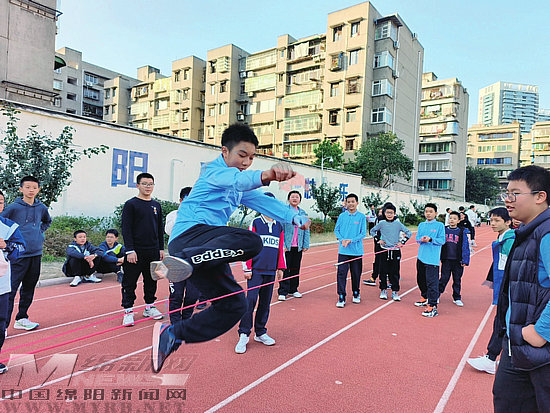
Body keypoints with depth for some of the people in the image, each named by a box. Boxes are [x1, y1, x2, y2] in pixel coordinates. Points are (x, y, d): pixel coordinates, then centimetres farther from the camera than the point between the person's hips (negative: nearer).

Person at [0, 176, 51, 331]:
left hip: (36, 254, 5)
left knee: (29, 289, 14)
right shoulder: (13, 207, -7)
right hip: (18, 255, -5)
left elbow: (47, 221, 28)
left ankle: (21, 319, 26)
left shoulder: (41, 208, 8)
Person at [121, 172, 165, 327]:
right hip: (136, 251, -5)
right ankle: (128, 311, 11)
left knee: (152, 280, 13)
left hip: (153, 251, 5)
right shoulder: (130, 204, -3)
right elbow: (126, 229, -8)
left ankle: (149, 307, 26)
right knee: (130, 282, 1)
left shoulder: (156, 205, 13)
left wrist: (161, 248, 12)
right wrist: (130, 250, -14)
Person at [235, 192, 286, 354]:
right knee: (250, 300, -9)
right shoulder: (255, 223, -1)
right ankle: (244, 335, 1)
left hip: (270, 271, 4)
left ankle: (260, 333, 22)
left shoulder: (279, 227, 12)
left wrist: (280, 268, 12)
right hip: (256, 270, -4)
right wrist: (247, 268, -7)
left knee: (265, 302, 9)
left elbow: (281, 248, 16)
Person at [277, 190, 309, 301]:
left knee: (296, 269, 12)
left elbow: (306, 230, 15)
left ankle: (293, 289, 25)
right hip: (287, 246, -4)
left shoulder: (303, 213, 13)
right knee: (285, 269, -2)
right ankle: (282, 292, 5)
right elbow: (280, 229, -6)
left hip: (298, 247, 5)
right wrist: (283, 245, -13)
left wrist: (306, 245, 7)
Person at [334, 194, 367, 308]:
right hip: (343, 251, 1)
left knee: (356, 274, 10)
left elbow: (363, 233, -2)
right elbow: (336, 230, 8)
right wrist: (341, 239, -10)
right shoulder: (342, 216, 5)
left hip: (357, 251, 0)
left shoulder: (361, 217, 1)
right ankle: (341, 297, 2)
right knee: (341, 273, -5)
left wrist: (351, 240, -13)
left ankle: (356, 294, 32)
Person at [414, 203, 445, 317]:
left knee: (432, 282, -9)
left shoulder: (440, 225, -2)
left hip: (433, 259, -6)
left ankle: (432, 306, -5)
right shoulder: (421, 225, 12)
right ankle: (425, 297, 39)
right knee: (421, 279, 18)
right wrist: (422, 239, -12)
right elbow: (417, 238, 10)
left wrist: (430, 239, -21)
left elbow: (442, 240, -7)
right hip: (421, 256, 6)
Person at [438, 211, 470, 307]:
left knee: (457, 280, 11)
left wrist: (465, 260, -5)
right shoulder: (444, 230, 4)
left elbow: (465, 246, -1)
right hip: (446, 260, 0)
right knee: (444, 278, 2)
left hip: (457, 260, 0)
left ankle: (457, 298, 25)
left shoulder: (462, 231, -1)